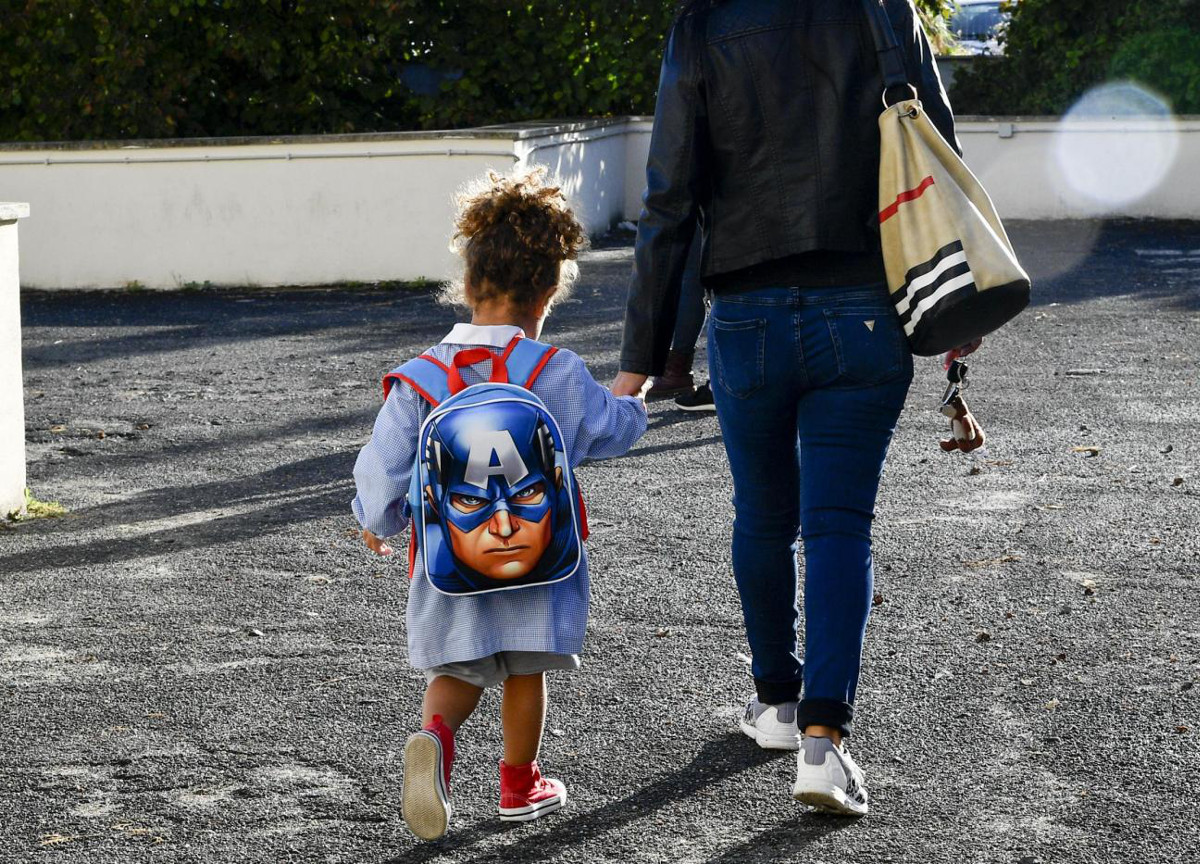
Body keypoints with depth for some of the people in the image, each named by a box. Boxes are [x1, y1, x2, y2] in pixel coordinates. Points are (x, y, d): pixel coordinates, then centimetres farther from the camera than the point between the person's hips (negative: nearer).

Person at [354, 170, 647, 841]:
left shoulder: (420, 379, -8)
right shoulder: (559, 374, -11)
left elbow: (383, 466, -4)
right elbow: (610, 428, 5)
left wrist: (378, 522, 17)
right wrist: (633, 405, 29)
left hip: (452, 562, 1)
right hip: (537, 561, -1)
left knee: (458, 671, 14)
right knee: (525, 671, 17)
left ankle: (435, 734, -15)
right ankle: (520, 784, 28)